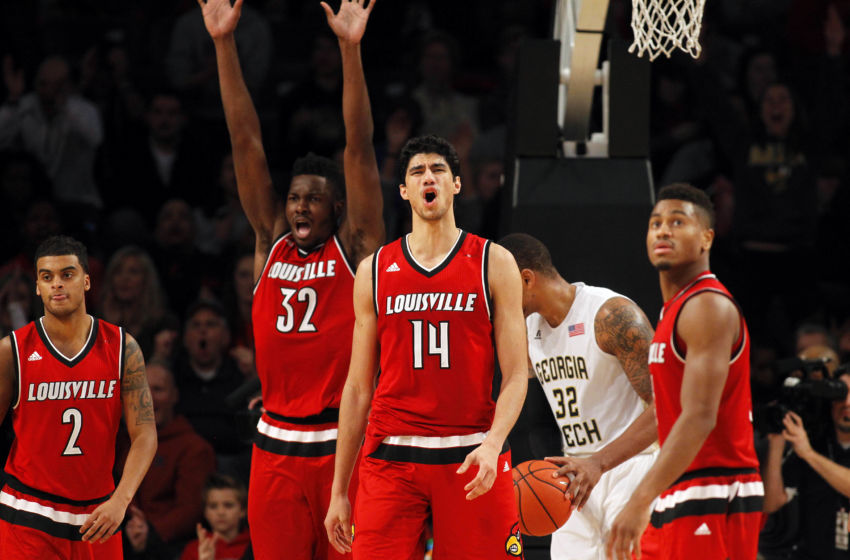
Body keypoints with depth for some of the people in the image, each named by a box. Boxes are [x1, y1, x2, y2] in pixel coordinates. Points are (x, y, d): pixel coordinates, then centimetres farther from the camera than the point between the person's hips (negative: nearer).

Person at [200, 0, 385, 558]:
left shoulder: (354, 248, 1)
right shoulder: (272, 244, 10)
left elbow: (359, 149, -7)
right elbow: (247, 143, 6)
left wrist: (350, 49, -16)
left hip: (342, 444, -4)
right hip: (276, 444, 4)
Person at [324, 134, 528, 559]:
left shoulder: (493, 263, 5)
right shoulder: (375, 271, 11)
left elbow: (515, 375, 0)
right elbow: (358, 387, 13)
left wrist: (493, 443, -19)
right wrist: (339, 491, 10)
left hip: (471, 460, -1)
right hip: (390, 457, 1)